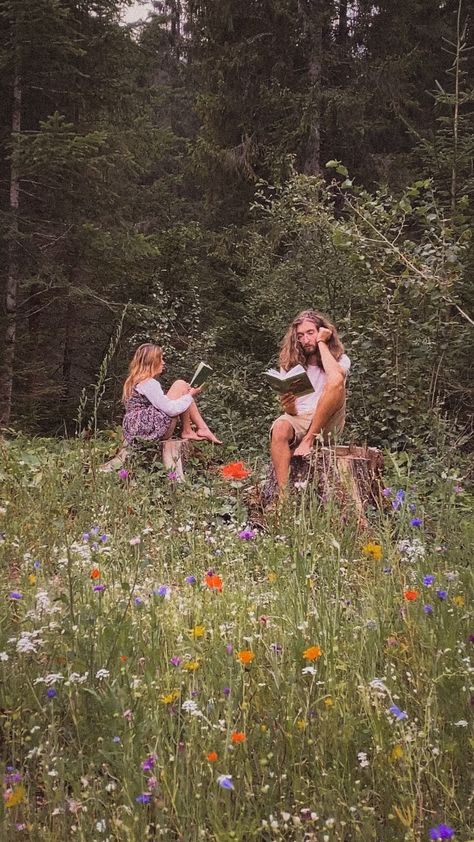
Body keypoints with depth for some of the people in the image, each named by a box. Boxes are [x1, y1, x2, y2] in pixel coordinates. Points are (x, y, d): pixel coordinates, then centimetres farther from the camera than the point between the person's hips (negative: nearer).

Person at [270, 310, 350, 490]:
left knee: (336, 381, -29)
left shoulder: (340, 359, 7)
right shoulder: (291, 363, 12)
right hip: (299, 420, 2)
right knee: (280, 428, -35)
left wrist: (321, 342, -8)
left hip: (328, 423, -2)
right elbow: (293, 412, 7)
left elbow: (335, 376, -21)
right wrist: (289, 407, -19)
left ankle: (309, 439, -26)